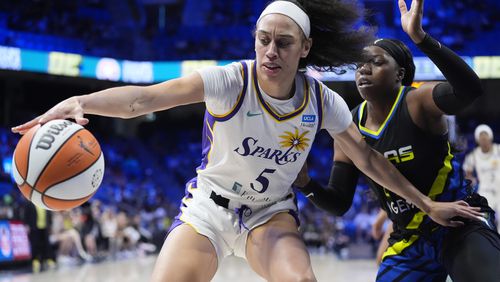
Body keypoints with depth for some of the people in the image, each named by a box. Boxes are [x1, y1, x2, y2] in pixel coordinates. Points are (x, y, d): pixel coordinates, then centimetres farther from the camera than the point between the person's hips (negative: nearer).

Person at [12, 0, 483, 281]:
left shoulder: (322, 102, -13)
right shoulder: (230, 81, -22)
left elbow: (366, 158, 0)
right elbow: (146, 97, -34)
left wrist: (426, 203, 3)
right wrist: (81, 102, -51)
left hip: (271, 213, 1)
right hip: (209, 204, -1)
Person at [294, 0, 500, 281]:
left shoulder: (418, 102, -16)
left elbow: (470, 89, -39)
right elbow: (340, 203, 4)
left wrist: (421, 38, -49)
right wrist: (306, 184, -17)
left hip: (461, 228, -6)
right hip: (409, 242, 6)